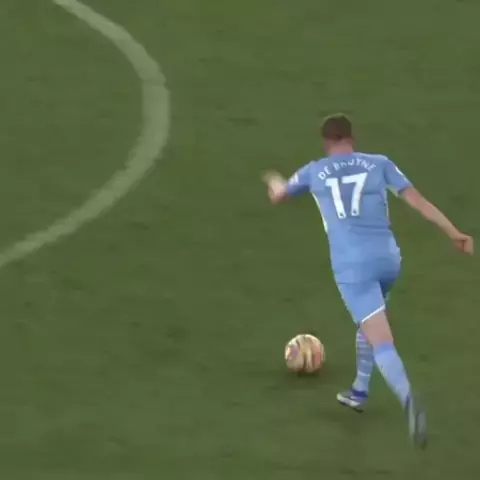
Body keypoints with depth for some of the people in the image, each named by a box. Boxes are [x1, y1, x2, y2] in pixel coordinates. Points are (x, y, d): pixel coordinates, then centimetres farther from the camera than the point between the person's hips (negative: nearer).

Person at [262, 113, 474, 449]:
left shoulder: (314, 172, 14)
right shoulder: (379, 163, 12)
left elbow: (278, 196, 32)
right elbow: (417, 200, 3)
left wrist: (275, 181, 57)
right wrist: (454, 233, 2)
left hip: (352, 265, -3)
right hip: (388, 258, 3)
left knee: (382, 342, -13)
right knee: (369, 322, 33)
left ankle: (409, 401, -40)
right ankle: (359, 392, 44)